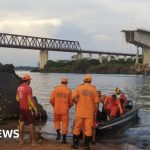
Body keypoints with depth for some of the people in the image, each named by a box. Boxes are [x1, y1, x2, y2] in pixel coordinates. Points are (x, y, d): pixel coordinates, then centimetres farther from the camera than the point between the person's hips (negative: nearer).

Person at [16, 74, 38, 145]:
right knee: (31, 124, 1)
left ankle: (21, 140, 15)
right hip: (28, 109, -7)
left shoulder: (19, 87, 5)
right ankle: (33, 141, 4)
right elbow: (30, 100, -23)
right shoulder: (28, 88, -20)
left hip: (21, 108, 7)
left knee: (21, 123, 10)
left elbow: (17, 98, 14)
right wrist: (35, 108, -15)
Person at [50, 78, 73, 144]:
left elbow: (51, 99, -5)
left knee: (56, 121, 22)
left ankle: (58, 133, 3)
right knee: (65, 123, 8)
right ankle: (64, 139, 9)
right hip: (65, 110, -1)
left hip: (57, 109, 1)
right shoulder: (68, 90, -2)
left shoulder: (56, 89, -2)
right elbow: (71, 102, -2)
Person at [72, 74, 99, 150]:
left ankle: (75, 143, 15)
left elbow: (73, 97, -12)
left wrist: (77, 102, 9)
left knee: (77, 127, 10)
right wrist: (94, 112, 7)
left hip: (80, 111, 0)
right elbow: (95, 102, -3)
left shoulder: (79, 87, -3)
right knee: (88, 128, 6)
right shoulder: (94, 89, 0)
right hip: (89, 112, 0)